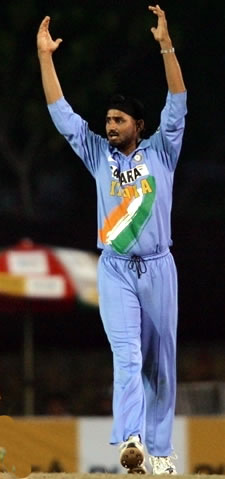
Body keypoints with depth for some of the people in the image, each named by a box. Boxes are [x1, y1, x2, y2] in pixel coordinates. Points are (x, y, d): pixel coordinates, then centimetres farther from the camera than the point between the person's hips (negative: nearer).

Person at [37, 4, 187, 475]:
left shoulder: (160, 152, 4)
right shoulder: (99, 156, 9)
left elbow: (177, 106, -7)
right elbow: (62, 114, 6)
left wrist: (166, 45, -18)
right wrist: (45, 57, -1)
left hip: (158, 268, 0)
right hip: (115, 269, 0)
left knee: (160, 362, 4)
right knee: (127, 353, -16)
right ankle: (130, 440, -33)